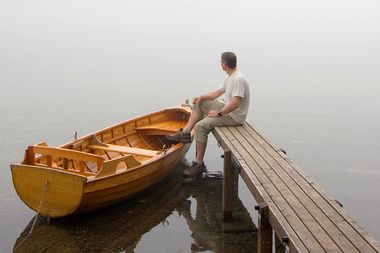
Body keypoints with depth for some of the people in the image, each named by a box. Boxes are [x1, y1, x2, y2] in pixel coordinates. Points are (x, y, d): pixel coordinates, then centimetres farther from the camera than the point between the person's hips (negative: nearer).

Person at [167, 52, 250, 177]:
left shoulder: (239, 79, -24)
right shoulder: (230, 77, 9)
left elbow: (235, 103, -31)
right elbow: (217, 93, 15)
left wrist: (218, 113, -22)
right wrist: (201, 97, 0)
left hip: (234, 116, -10)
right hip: (226, 107, 10)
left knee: (200, 126, -21)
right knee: (199, 104, 11)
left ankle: (199, 163, -12)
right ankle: (185, 133, 8)